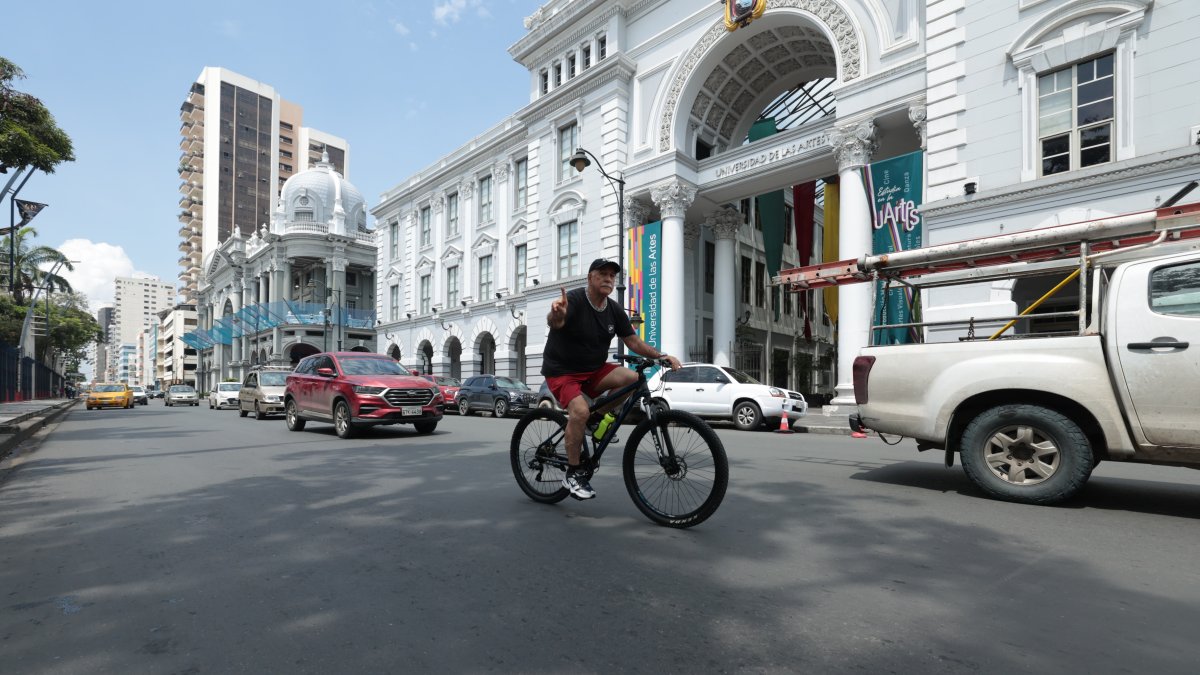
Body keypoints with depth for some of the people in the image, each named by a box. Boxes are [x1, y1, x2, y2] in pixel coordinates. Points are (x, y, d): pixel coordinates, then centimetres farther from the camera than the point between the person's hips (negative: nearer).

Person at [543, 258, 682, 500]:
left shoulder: (615, 310, 1)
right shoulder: (574, 299, -18)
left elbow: (634, 342, 4)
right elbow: (554, 322, -38)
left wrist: (662, 356, -11)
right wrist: (556, 314, -62)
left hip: (594, 370, 5)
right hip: (561, 371, -5)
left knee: (632, 379, -20)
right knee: (580, 411, -30)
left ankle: (599, 417, 5)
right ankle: (573, 474, -10)